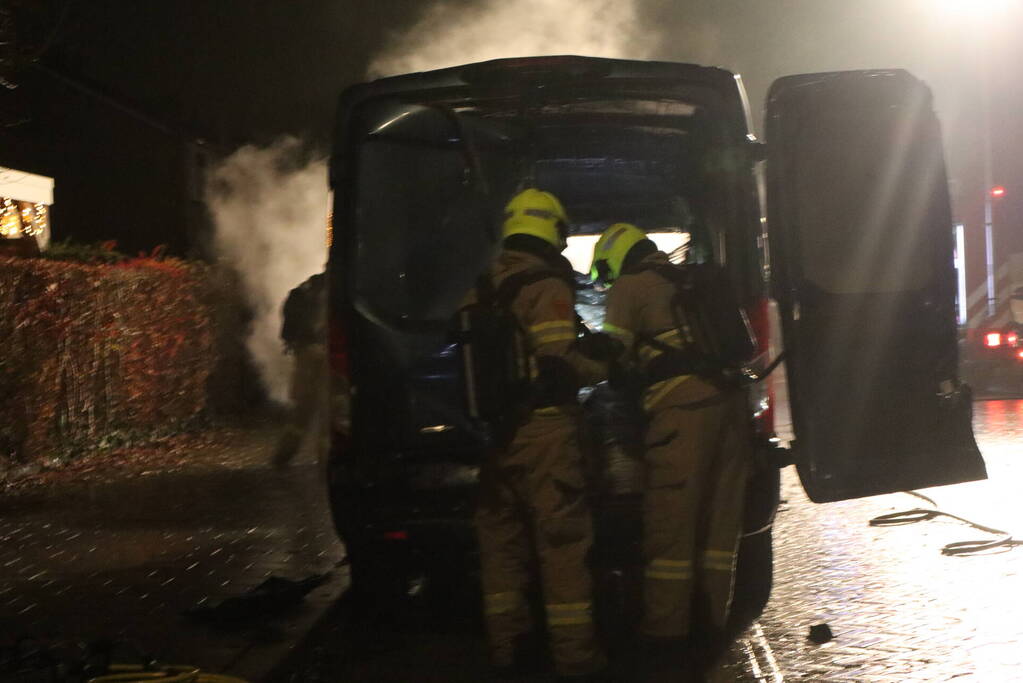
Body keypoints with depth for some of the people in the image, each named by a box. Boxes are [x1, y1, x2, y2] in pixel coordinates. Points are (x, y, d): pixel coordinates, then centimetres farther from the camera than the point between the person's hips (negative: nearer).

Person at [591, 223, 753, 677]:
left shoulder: (630, 286, 6)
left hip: (682, 405, -7)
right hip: (730, 400, 7)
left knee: (670, 524, -3)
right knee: (719, 520, 11)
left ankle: (665, 637, -1)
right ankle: (710, 629, 18)